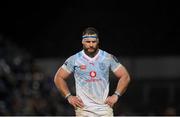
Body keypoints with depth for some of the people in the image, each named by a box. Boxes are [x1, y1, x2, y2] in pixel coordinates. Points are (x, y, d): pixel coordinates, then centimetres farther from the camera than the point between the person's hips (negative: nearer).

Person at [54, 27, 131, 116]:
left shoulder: (108, 58, 4)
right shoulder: (74, 59, 3)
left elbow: (125, 76, 10)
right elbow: (58, 77, 12)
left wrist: (116, 95, 1)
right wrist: (69, 96, 4)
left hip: (104, 108, 1)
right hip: (83, 109, -1)